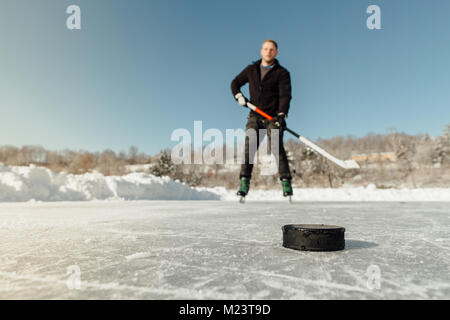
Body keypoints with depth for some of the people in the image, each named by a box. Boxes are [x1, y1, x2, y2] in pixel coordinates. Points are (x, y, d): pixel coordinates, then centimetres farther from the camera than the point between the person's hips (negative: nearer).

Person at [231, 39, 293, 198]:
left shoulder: (282, 73, 5)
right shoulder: (251, 70, 15)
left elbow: (285, 95, -6)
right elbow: (235, 83, 25)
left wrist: (281, 115, -21)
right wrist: (239, 96, 4)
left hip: (273, 117, -2)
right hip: (255, 116, 3)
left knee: (277, 147, -16)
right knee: (249, 146, -10)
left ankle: (286, 182, -11)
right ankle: (244, 182, -9)